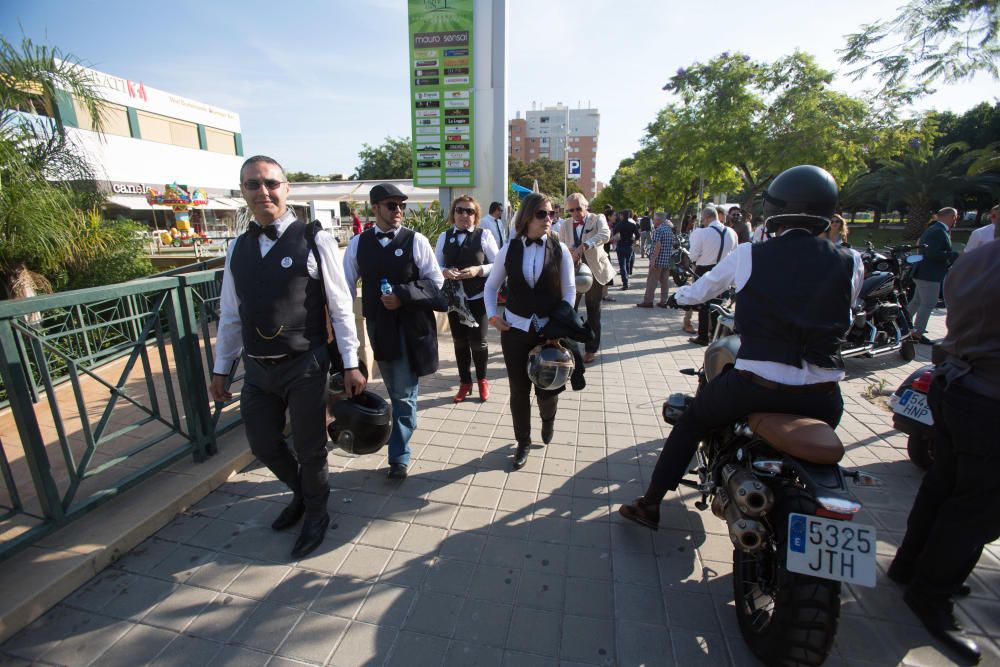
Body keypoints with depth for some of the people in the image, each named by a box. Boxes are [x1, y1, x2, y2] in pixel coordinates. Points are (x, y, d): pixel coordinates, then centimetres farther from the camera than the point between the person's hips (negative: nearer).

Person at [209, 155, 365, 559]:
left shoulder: (315, 241, -10)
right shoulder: (237, 248, 6)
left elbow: (341, 308, -8)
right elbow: (230, 314, 11)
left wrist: (350, 364, -9)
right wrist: (221, 368, 13)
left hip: (305, 367, -5)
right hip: (256, 369, 5)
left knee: (310, 449, 11)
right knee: (263, 445, 18)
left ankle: (315, 514, 39)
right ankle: (301, 492, 48)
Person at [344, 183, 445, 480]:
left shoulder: (416, 240, -5)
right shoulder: (358, 243, 4)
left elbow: (435, 281, -4)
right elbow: (346, 286, 7)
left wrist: (403, 296, -18)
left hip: (410, 326, -3)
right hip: (377, 325, 3)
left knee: (404, 394, 0)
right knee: (395, 390, 19)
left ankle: (399, 456, 12)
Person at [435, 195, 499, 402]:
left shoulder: (484, 235, -3)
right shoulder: (444, 237, 6)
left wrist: (478, 270, -19)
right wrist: (445, 272, -15)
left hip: (478, 297, -3)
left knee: (478, 341, 3)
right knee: (459, 341, 11)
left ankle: (482, 380, 28)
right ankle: (464, 382, 28)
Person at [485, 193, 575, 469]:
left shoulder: (560, 250, -4)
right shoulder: (509, 249, -2)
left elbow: (569, 290, 0)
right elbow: (491, 285, 9)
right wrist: (493, 316, -2)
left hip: (549, 329, 0)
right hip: (514, 328, 1)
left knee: (547, 386, 9)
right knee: (518, 389, 7)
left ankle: (548, 420, 44)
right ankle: (523, 441, 27)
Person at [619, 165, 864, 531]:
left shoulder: (748, 255, -5)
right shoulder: (851, 264, 1)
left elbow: (700, 289, 11)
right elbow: (842, 318, 17)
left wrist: (680, 294, 34)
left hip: (756, 387, -2)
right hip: (822, 398, 3)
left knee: (691, 421, 22)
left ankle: (650, 503, 28)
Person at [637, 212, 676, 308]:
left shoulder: (658, 230, -12)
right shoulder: (670, 230, 13)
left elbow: (658, 246, -20)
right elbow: (672, 245, 17)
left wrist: (653, 260, -21)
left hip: (658, 260, -8)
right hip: (668, 260, 8)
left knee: (651, 281, -3)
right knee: (665, 281, 9)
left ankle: (648, 301, -1)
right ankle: (663, 302, 11)